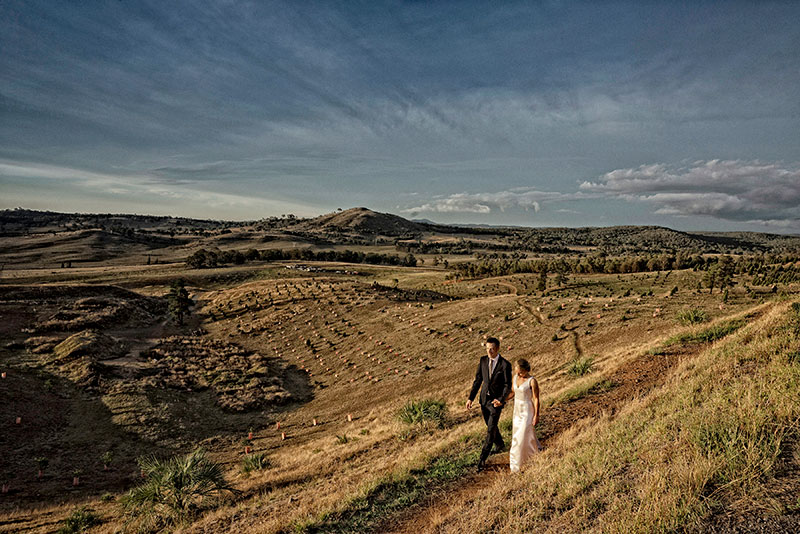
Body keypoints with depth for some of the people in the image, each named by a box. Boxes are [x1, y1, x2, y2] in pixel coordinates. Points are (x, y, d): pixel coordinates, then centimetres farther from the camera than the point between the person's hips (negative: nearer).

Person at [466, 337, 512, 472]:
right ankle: (500, 445, 48)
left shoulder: (505, 365, -17)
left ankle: (482, 459, 7)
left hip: (496, 401, -5)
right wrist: (470, 398, -2)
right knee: (490, 425, 22)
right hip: (484, 399, 5)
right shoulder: (483, 360, -4)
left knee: (491, 430, -4)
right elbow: (478, 380, 2)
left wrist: (500, 400, -29)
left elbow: (508, 385, -13)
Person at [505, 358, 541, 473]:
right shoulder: (515, 377, 0)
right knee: (517, 434, 15)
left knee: (524, 435, -2)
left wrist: (536, 415, -12)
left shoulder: (532, 381, -19)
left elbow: (536, 399, -14)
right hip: (517, 410, 7)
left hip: (527, 410, -7)